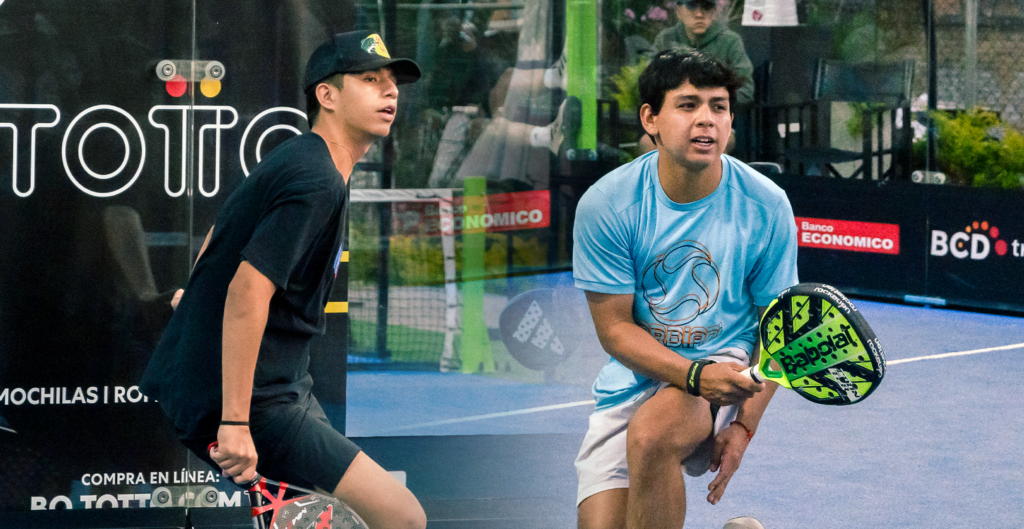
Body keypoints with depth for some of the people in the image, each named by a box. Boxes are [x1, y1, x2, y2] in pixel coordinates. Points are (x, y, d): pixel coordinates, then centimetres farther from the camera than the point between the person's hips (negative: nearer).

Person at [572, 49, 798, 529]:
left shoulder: (766, 206, -9)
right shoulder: (606, 205, -10)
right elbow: (615, 328, -9)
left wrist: (745, 423, -12)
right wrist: (696, 374, -26)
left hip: (726, 367, -1)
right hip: (633, 377, 2)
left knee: (651, 433, -34)